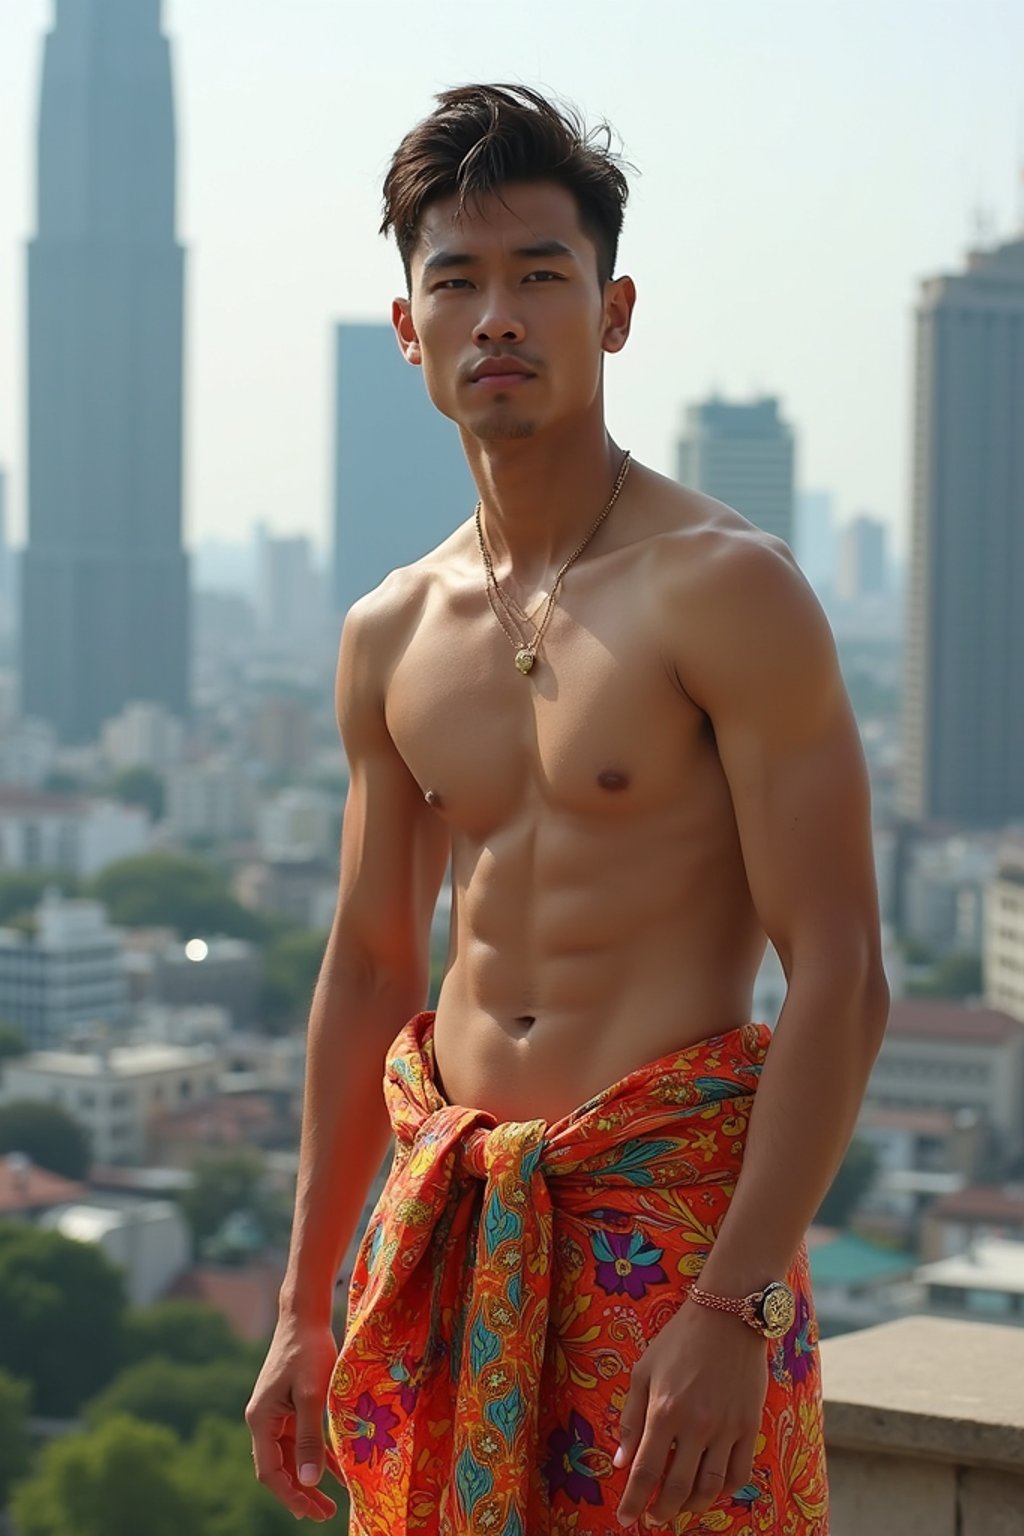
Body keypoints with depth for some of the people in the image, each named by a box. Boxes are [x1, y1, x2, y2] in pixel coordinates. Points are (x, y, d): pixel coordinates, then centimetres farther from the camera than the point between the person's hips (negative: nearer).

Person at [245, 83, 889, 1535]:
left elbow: (841, 978, -13)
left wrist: (732, 1310, -20)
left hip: (672, 1208, -5)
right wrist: (302, 1313, 15)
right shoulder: (390, 635, 9)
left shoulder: (725, 590, -9)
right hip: (444, 1229, 5)